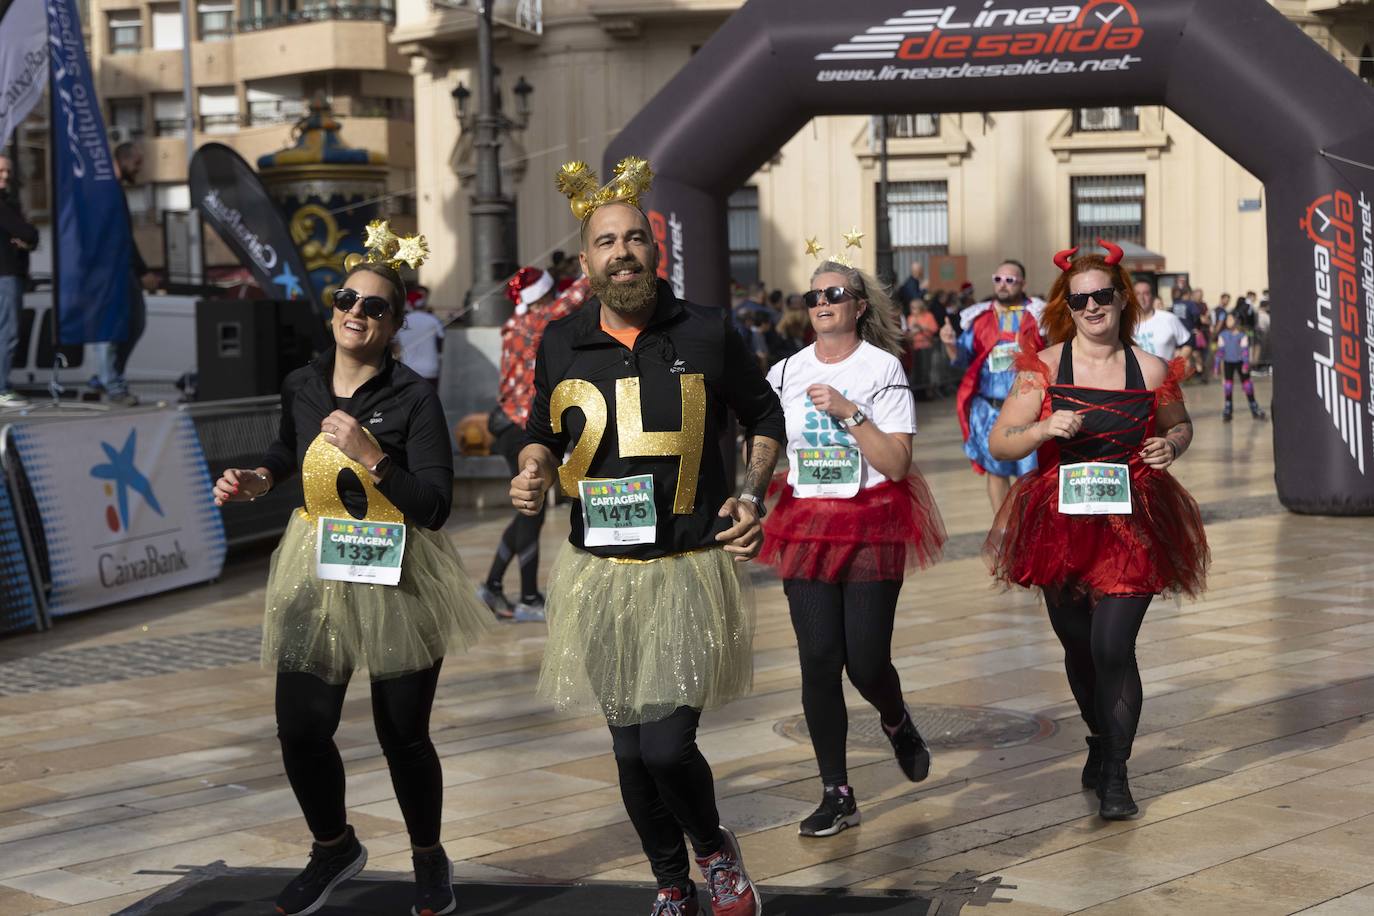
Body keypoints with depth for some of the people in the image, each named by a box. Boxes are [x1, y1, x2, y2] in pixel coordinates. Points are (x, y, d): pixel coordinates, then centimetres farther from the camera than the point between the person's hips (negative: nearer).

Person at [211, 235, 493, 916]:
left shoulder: (414, 398, -12)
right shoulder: (301, 386, 3)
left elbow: (435, 507, -19)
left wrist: (372, 457, -27)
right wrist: (258, 480, 9)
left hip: (399, 577, -4)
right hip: (317, 572, 4)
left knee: (402, 734, 4)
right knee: (300, 727, 2)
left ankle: (429, 860, 30)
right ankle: (334, 848, 30)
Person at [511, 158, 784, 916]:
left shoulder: (709, 333, -1)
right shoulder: (560, 344, 4)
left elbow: (764, 419, 12)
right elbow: (543, 433, 19)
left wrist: (752, 495, -3)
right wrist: (533, 472, -3)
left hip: (690, 570, -3)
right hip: (600, 574, 3)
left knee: (668, 745, -13)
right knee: (631, 750, 10)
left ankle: (715, 849, 20)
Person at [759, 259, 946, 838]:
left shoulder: (883, 368, -4)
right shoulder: (785, 373, 7)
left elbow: (897, 464, -11)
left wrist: (849, 412, -18)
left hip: (872, 526, -3)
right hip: (806, 525, 3)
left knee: (866, 660, -6)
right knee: (819, 660, -4)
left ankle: (897, 724, 31)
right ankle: (837, 795, 6)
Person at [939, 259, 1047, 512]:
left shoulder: (1037, 316, 0)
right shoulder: (979, 318, 7)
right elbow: (962, 359, 8)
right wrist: (951, 344, -12)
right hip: (989, 409, 3)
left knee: (1031, 472, -1)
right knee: (996, 471, 12)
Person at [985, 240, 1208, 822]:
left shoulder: (1151, 371, 0)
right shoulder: (1043, 368, -2)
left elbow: (1181, 425, 17)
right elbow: (1000, 444, -3)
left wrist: (1171, 445, -6)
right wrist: (1045, 428, -22)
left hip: (1132, 525, -1)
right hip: (1061, 525, 2)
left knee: (1113, 647, -11)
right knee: (1078, 646, 15)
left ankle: (1115, 775, 4)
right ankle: (1100, 738, 43)